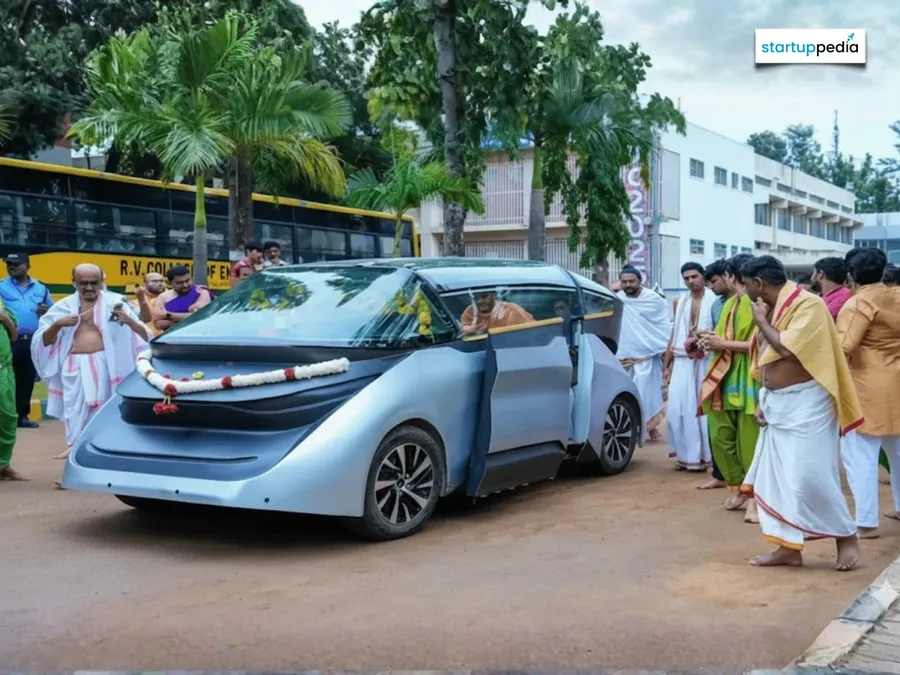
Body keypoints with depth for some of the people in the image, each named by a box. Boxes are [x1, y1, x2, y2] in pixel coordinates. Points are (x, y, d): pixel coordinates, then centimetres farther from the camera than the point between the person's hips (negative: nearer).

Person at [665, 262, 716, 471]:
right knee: (678, 409, 3)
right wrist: (668, 364, 17)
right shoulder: (681, 302, 15)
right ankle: (685, 454, 13)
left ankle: (702, 455, 5)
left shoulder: (714, 300, -4)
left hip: (705, 362, -5)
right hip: (682, 362, 5)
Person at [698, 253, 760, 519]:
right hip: (725, 377, 8)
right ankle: (737, 488, 21)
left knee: (750, 441, -4)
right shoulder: (730, 304, 18)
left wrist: (723, 344, -15)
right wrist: (713, 340, 6)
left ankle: (754, 496, 6)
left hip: (749, 380, -8)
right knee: (720, 437, 6)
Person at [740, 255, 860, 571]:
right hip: (777, 405, 9)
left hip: (805, 404, -9)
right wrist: (762, 401, 8)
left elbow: (790, 351, -26)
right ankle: (789, 547, 14)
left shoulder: (807, 305, -15)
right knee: (774, 477, 7)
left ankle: (847, 536, 12)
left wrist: (762, 322, -13)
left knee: (809, 476, -8)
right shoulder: (771, 310, 10)